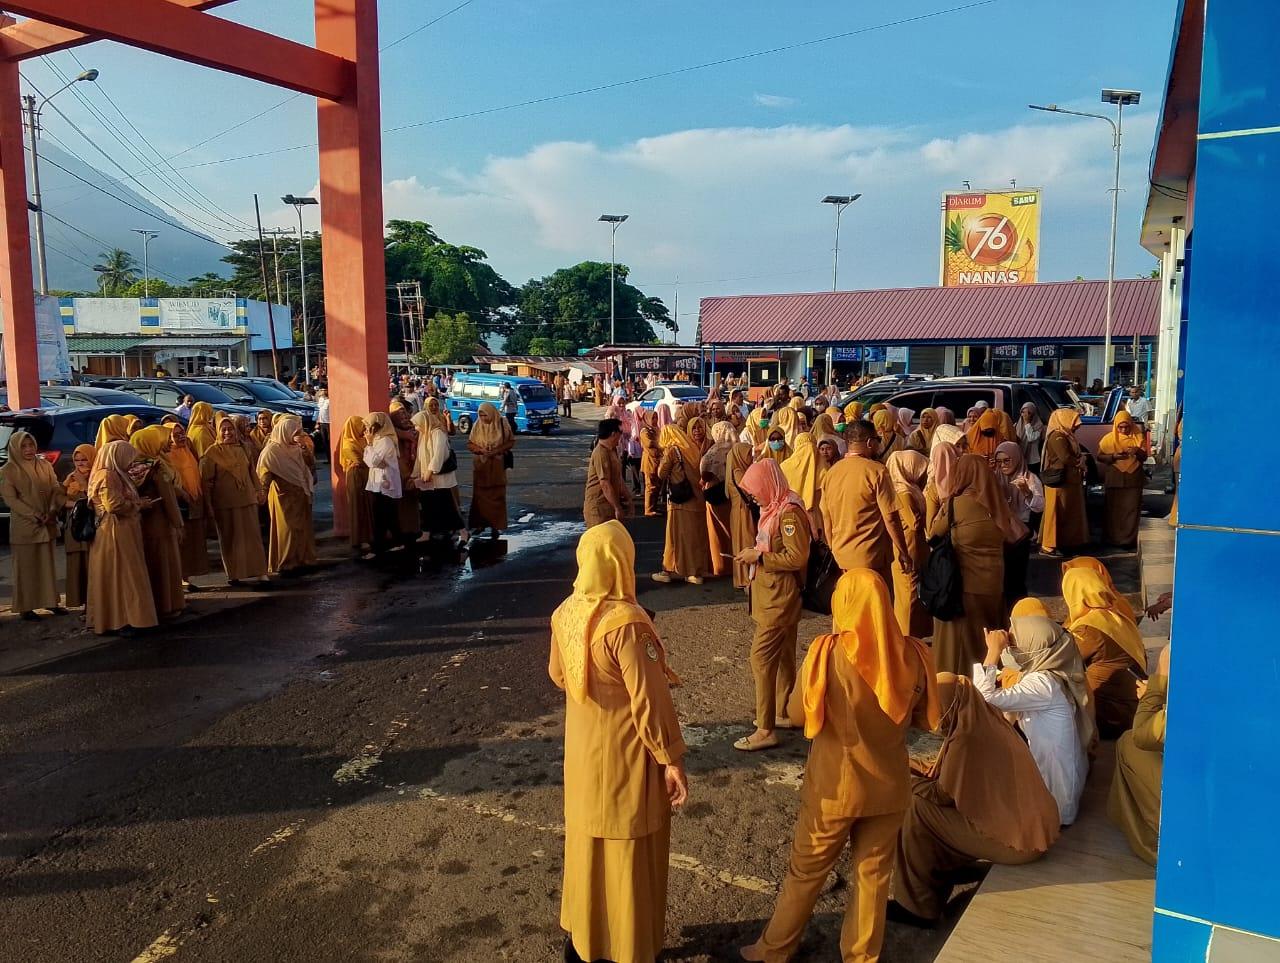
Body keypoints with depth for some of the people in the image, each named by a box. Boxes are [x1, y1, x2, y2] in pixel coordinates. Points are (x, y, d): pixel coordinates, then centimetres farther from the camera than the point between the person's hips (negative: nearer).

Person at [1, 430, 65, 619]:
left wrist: (52, 511, -13)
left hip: (47, 524, 4)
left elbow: (56, 489, 4)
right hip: (23, 525, -4)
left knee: (47, 563, 11)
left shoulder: (44, 465, 6)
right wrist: (35, 516, -16)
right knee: (26, 566, 2)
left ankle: (50, 601, 20)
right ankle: (26, 607, 8)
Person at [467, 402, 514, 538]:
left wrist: (497, 450, -14)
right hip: (480, 464, 2)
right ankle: (481, 523, 12)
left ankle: (496, 525, 5)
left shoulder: (502, 424, -6)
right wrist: (481, 450, -14)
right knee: (480, 495, 3)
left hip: (497, 465, -2)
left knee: (497, 495, 0)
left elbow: (511, 441, 0)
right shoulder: (477, 426, 0)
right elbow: (469, 444, 5)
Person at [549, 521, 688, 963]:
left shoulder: (566, 613, -5)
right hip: (624, 756, -7)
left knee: (587, 839, 23)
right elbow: (649, 699, -23)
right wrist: (672, 759, -14)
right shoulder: (626, 623, -27)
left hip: (583, 749, 7)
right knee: (627, 853, 10)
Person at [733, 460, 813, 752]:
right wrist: (754, 555, 7)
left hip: (779, 597, -10)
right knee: (782, 656, 18)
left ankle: (765, 730, -4)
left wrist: (758, 557, -18)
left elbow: (797, 557, -22)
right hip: (771, 594, 10)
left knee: (762, 657, -9)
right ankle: (783, 713, 30)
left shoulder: (789, 511, -19)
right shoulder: (774, 508, 10)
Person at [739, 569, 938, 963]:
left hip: (834, 786, -2)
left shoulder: (827, 653, -20)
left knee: (806, 872, 16)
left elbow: (797, 713, -9)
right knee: (873, 874, 19)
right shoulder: (912, 655, -12)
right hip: (889, 787, 2)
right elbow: (925, 719, 1)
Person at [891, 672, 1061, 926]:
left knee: (918, 808, -8)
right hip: (1035, 823, 9)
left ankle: (919, 906, 4)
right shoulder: (986, 715, 1)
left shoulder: (967, 735, -24)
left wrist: (907, 782, 2)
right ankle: (956, 866, 30)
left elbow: (945, 794, -12)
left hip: (1017, 838, -9)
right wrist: (944, 765, 6)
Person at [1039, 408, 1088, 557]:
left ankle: (1061, 542, 21)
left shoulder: (1066, 436, 14)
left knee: (1066, 513, 13)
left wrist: (1080, 461, -7)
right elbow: (1066, 458, -24)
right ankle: (1048, 546, -1)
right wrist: (1081, 461, -7)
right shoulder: (1057, 437, -16)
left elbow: (1072, 456, 15)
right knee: (1055, 513, -6)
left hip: (1069, 481, 10)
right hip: (1059, 482, -10)